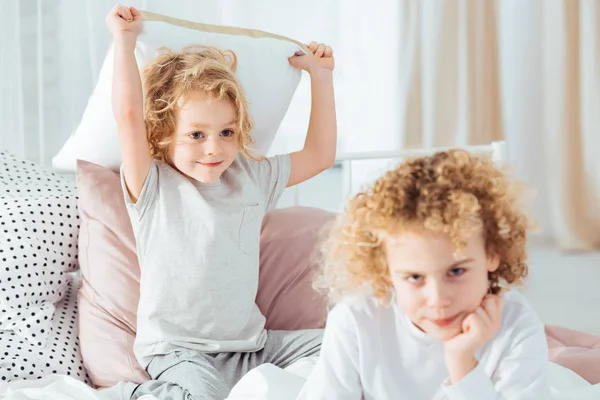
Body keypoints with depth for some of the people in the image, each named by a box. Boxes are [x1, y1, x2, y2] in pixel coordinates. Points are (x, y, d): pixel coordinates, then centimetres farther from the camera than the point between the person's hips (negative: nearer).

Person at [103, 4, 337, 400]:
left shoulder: (253, 178, 9)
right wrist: (125, 40, -15)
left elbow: (320, 155, 18)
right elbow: (128, 115, -19)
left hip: (250, 342, 5)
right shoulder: (153, 186, -6)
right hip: (180, 351, -5)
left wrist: (321, 74, 18)